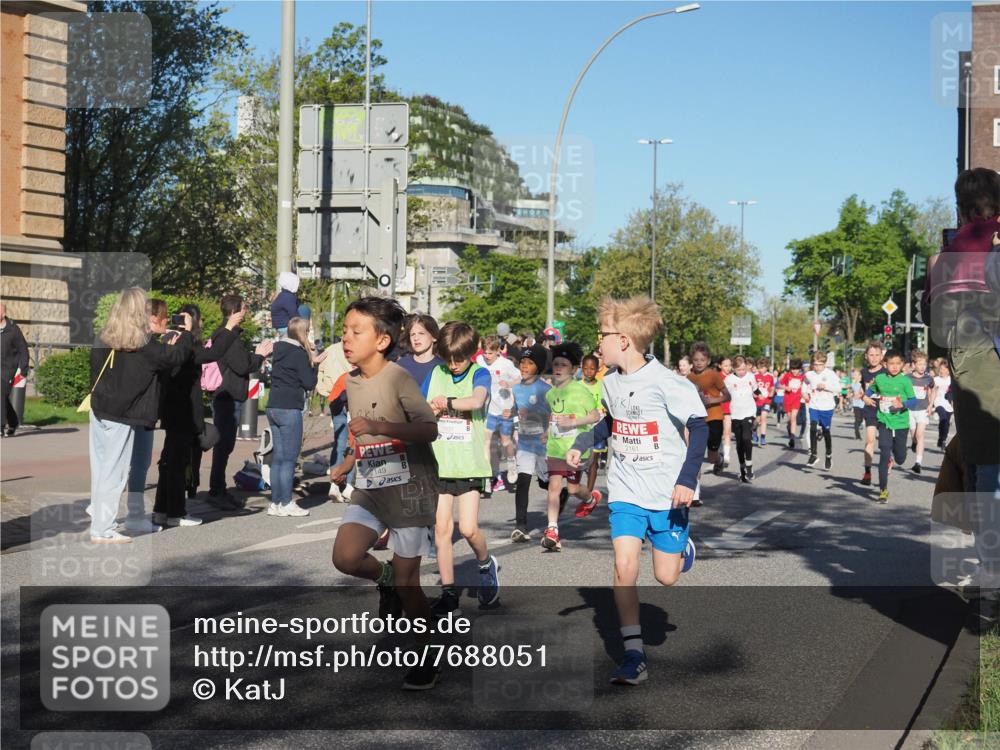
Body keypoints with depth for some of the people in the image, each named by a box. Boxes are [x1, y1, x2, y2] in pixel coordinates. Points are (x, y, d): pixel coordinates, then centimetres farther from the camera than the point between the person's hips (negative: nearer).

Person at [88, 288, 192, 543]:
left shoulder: (103, 342, 3)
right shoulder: (144, 347, -14)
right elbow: (176, 356, -4)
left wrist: (167, 347, 17)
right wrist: (187, 331, 12)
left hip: (99, 411, 6)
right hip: (121, 419, -6)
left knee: (100, 470, 14)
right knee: (113, 474, 0)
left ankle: (98, 518, 23)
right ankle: (103, 531, 3)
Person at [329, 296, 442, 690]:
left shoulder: (398, 379, -15)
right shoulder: (351, 381, 7)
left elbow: (429, 431, -24)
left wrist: (379, 426, -32)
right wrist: (345, 469, 19)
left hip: (408, 487, -6)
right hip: (369, 486, 6)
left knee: (406, 582, -2)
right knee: (346, 558, -13)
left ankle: (427, 661, 17)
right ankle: (386, 578, 21)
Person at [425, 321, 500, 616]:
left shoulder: (479, 374, -2)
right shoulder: (436, 374, 8)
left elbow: (477, 400, -22)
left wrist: (447, 402, -20)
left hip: (470, 463, -3)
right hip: (439, 463, 3)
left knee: (468, 528, -10)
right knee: (442, 529, 1)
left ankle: (486, 564, 22)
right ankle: (448, 593, 10)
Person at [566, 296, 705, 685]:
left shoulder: (664, 382, -19)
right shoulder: (611, 382, 2)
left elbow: (699, 426, -17)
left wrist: (687, 478, -23)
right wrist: (582, 444, 10)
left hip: (667, 493, -4)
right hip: (626, 491, 4)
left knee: (666, 577, 4)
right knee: (624, 568, -11)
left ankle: (681, 544, 41)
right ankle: (633, 655, -4)